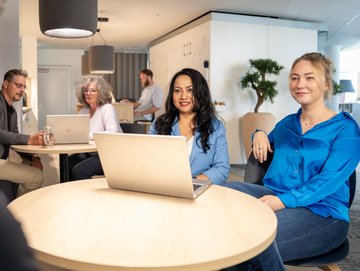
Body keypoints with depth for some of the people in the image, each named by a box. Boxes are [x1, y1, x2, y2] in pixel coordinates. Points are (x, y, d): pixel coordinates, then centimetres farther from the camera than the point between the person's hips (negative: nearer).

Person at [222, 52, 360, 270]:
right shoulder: (287, 124, 18)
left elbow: (329, 179, -13)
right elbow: (266, 143, 39)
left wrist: (284, 200, -27)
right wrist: (259, 134, 14)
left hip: (322, 212, -6)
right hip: (274, 195, 6)